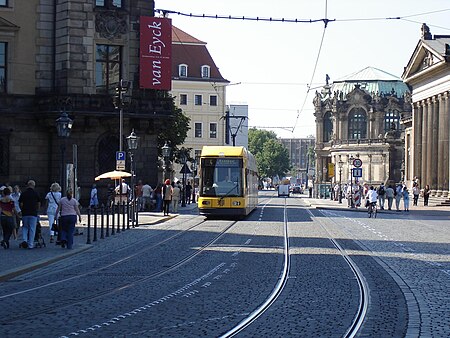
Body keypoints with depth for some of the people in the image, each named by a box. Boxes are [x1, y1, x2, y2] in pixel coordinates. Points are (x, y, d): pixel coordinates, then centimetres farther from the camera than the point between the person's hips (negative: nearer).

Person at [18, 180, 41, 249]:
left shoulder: (23, 194, 1)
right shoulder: (36, 194, 0)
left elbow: (20, 204, 1)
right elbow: (39, 204, 4)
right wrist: (37, 211, 21)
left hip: (25, 214, 1)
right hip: (33, 214, -1)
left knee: (25, 227, 17)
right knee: (32, 229, 4)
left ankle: (24, 240, -4)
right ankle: (30, 244, 4)